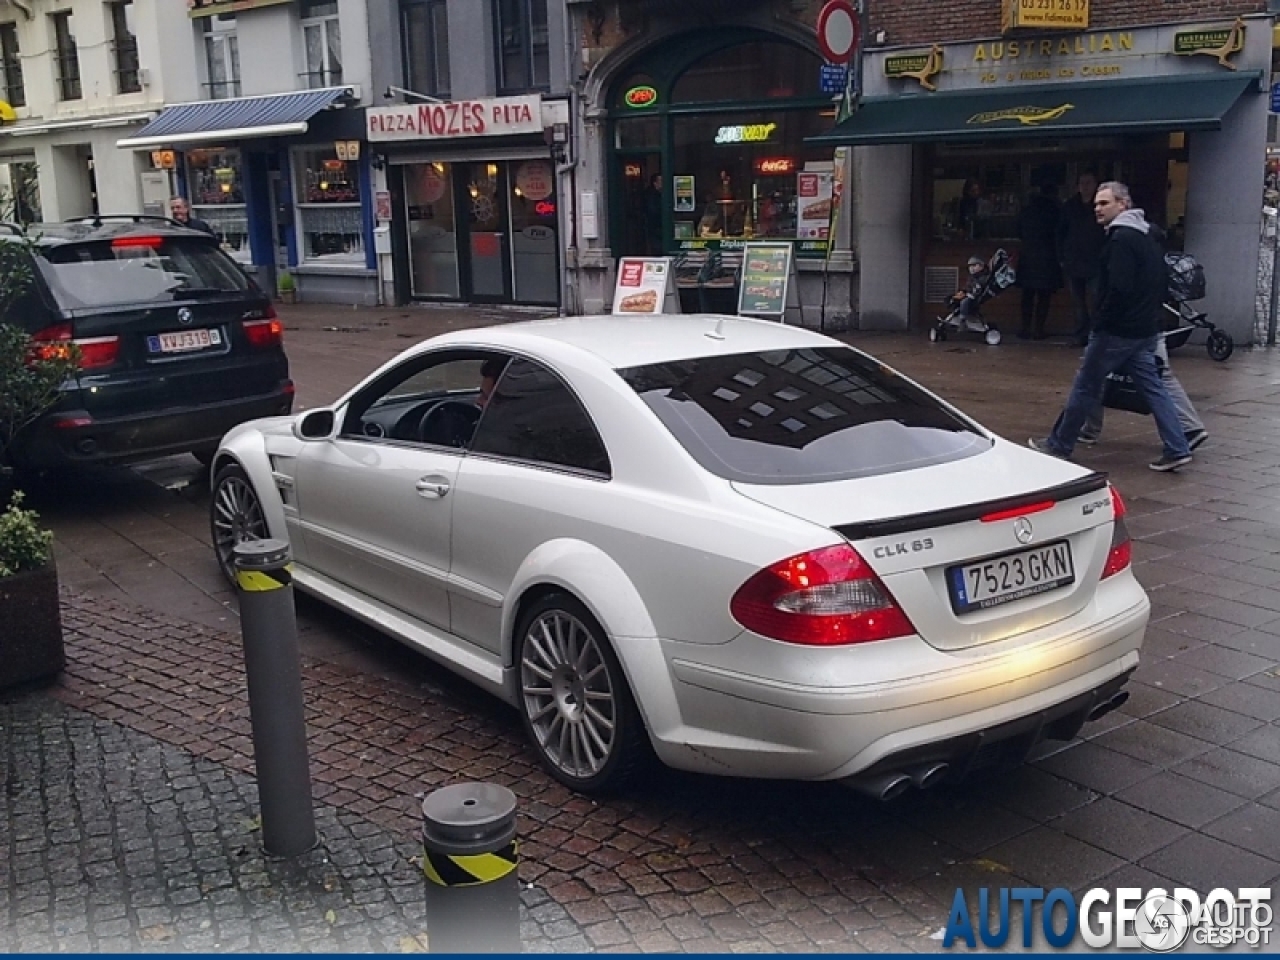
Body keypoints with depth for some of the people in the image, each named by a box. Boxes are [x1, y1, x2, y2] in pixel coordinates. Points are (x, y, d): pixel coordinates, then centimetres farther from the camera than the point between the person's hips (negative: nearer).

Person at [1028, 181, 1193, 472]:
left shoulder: (1121, 239, -15)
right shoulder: (1145, 238, 16)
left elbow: (1119, 290, -24)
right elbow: (1159, 286, 20)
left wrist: (1100, 324, -16)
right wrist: (1151, 314, 19)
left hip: (1117, 329, -9)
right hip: (1145, 330, 9)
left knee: (1085, 387, 2)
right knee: (1152, 386, 9)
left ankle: (1058, 445, 13)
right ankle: (1177, 449, 5)